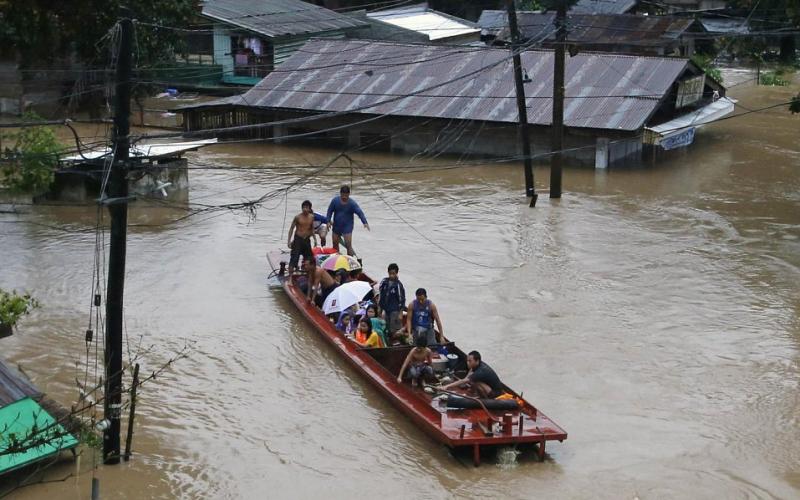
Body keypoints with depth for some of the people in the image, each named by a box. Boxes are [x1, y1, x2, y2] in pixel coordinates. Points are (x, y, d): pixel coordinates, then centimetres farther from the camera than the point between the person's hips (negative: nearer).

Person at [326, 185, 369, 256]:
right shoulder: (335, 200, -8)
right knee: (335, 244, 15)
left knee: (348, 245, -13)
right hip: (336, 226, 4)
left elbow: (360, 213, -24)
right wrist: (328, 221, -6)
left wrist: (365, 222, -38)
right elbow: (330, 211, 3)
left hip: (347, 227, -4)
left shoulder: (352, 203, -16)